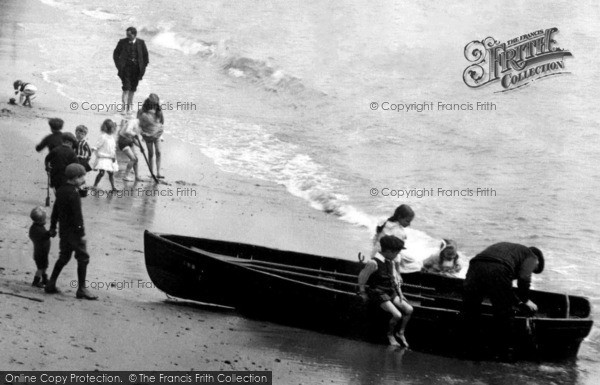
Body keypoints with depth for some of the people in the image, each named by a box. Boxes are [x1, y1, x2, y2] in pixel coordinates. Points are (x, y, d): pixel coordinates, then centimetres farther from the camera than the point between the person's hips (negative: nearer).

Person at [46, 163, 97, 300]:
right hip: (73, 231, -9)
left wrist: (53, 227, 24)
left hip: (63, 231, 9)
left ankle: (51, 284, 21)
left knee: (64, 257, 19)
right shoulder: (73, 193, -19)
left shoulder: (61, 190, 8)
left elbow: (55, 210, 16)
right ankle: (81, 289, 1)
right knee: (83, 258, -1)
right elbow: (77, 215, -21)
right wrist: (82, 233, -18)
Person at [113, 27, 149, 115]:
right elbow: (116, 54, 8)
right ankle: (125, 106, -14)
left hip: (136, 68, 2)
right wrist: (118, 65, -2)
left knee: (133, 88, 9)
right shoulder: (122, 42, -1)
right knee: (126, 87, -12)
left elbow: (145, 55, 10)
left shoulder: (141, 43, 2)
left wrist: (143, 67, 3)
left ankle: (130, 105, 22)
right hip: (125, 67, -2)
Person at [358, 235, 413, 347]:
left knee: (409, 309, -7)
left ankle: (401, 333, 10)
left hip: (390, 292, 8)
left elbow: (394, 278, 17)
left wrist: (399, 292, 9)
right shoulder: (373, 263, -22)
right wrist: (362, 293, 0)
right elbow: (362, 277, -11)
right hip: (378, 293, -8)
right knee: (397, 315, -21)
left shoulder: (390, 262, 5)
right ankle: (390, 335, 5)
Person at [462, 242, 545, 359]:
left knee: (470, 310, 20)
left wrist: (517, 300, 51)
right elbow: (524, 278, 2)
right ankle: (505, 353, 20)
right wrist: (526, 301, 17)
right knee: (504, 314, 10)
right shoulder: (531, 257, 23)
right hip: (498, 270, -6)